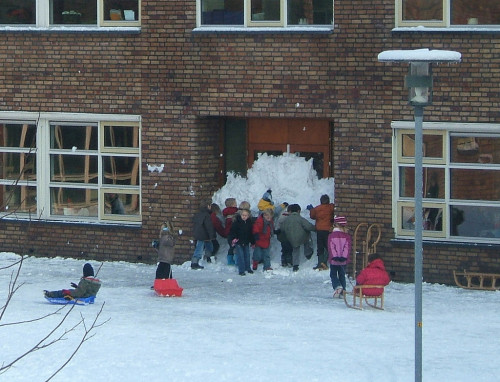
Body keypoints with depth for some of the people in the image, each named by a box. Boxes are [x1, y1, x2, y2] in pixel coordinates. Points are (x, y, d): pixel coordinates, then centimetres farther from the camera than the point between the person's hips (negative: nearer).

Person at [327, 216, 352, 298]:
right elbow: (348, 247, -8)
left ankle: (337, 286, -16)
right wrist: (344, 256, -12)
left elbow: (331, 247, -12)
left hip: (334, 260, -2)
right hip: (343, 260, 2)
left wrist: (334, 256, -15)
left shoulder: (331, 236, -5)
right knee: (342, 275, 13)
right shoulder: (347, 236, 0)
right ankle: (342, 292, 10)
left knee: (333, 274, 10)